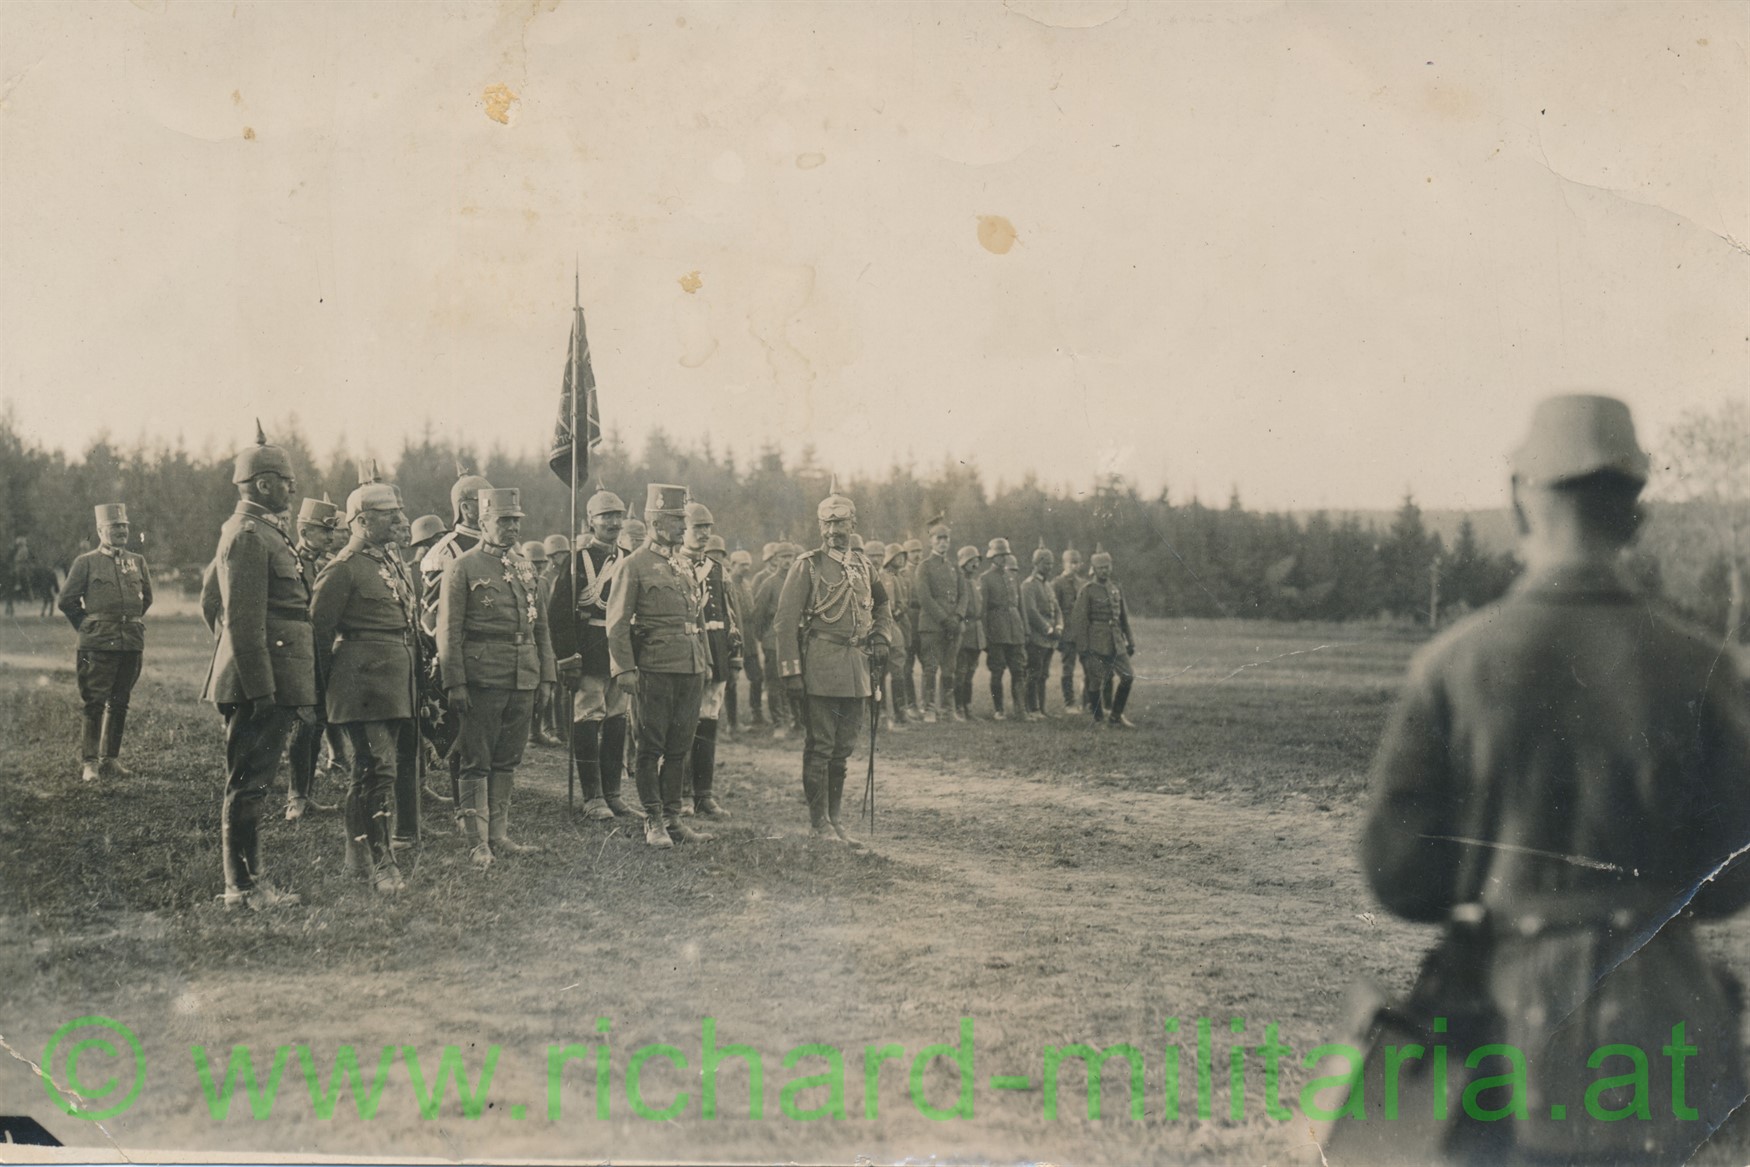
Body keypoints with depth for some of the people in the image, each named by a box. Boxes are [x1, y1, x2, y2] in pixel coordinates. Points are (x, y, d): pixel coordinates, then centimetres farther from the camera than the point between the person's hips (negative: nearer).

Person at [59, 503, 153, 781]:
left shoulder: (137, 562, 12)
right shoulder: (86, 562, 0)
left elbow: (146, 597, 26)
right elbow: (67, 599, 3)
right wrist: (87, 627, 5)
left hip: (132, 643, 4)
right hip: (98, 644, -4)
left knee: (119, 704, 9)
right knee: (94, 703, -5)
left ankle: (110, 759, 17)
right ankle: (88, 762, -1)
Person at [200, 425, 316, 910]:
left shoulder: (264, 532, 18)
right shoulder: (248, 536, -14)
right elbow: (244, 623, -20)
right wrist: (261, 690, -22)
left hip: (267, 687, 10)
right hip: (261, 681, -10)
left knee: (251, 783, 14)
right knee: (248, 785, -4)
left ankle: (252, 878, 20)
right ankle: (242, 887, 1)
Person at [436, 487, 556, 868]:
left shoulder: (526, 568, 15)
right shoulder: (462, 568, -4)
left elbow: (540, 626, 19)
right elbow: (449, 632, -7)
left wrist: (545, 676, 13)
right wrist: (455, 683, -12)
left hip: (523, 680, 6)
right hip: (482, 678, -6)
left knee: (508, 761, 11)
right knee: (477, 763, -2)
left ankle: (499, 835, 18)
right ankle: (479, 843, 1)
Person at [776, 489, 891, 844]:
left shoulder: (863, 567, 14)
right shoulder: (808, 566, -3)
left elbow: (882, 607, 31)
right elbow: (786, 621, -7)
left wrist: (881, 639, 11)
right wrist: (791, 673, -13)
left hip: (857, 669, 6)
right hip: (821, 665, -5)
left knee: (843, 748, 11)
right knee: (820, 746, -2)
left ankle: (835, 818, 19)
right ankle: (819, 822, 4)